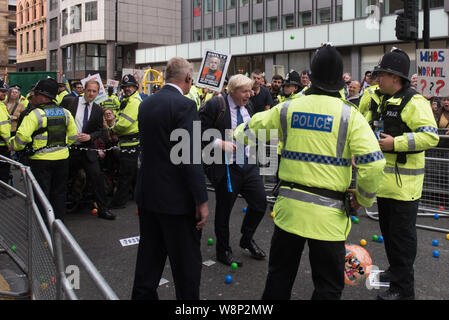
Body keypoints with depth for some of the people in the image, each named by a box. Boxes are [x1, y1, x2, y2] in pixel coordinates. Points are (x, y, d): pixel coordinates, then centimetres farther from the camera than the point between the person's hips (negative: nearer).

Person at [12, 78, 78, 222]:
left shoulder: (35, 114, -14)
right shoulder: (65, 113, 3)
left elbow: (22, 136, -21)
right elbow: (73, 135, 10)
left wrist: (15, 146, -2)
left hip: (41, 160, -5)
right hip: (62, 158, 5)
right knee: (59, 193, 16)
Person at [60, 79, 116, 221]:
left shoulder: (98, 110, 5)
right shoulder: (69, 101, -2)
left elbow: (100, 130, 9)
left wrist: (90, 136, -11)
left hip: (87, 149, 1)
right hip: (68, 147, -1)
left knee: (97, 176, -6)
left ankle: (103, 209, 3)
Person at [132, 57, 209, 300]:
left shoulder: (146, 104, 7)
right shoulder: (184, 105, -16)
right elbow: (190, 157, -21)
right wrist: (201, 200, -17)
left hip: (147, 194, 8)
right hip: (176, 198, -7)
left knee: (149, 257, 19)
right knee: (186, 262, 5)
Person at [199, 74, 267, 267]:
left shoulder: (247, 106, 10)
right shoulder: (214, 105, -12)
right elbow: (201, 132, -15)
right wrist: (221, 144, -23)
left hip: (248, 164, 6)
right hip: (226, 168, -6)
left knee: (260, 202, 8)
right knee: (223, 211, 7)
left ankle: (247, 239, 33)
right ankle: (223, 251, 27)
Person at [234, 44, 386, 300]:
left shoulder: (288, 109, 1)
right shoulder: (349, 115, -9)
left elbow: (251, 129, 16)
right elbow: (373, 163, -16)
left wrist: (236, 136, 39)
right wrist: (364, 198, 1)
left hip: (289, 207, 3)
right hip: (328, 213, -3)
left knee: (279, 276, 20)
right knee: (329, 287, 11)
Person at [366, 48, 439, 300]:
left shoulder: (414, 102, -16)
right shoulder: (382, 101, 14)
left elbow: (431, 136, -25)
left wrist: (395, 143, -26)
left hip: (403, 183, -9)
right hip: (385, 180, 10)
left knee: (402, 234, -2)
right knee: (388, 229, 21)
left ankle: (403, 288, 8)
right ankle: (396, 270, 38)